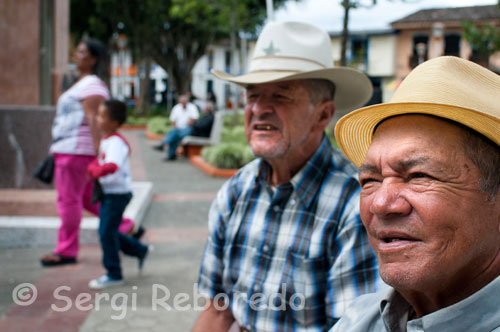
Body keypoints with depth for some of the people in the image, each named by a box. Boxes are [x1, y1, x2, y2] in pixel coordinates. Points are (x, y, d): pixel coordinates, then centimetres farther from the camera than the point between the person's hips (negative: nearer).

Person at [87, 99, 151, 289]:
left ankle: (114, 275, 7)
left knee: (107, 232, -5)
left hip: (117, 193, -10)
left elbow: (112, 166, -39)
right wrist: (92, 168, 0)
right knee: (108, 231, 16)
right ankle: (140, 251, 32)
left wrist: (96, 171, -30)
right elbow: (99, 160, 20)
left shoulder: (116, 143, -21)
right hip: (108, 193, 10)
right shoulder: (105, 140, 10)